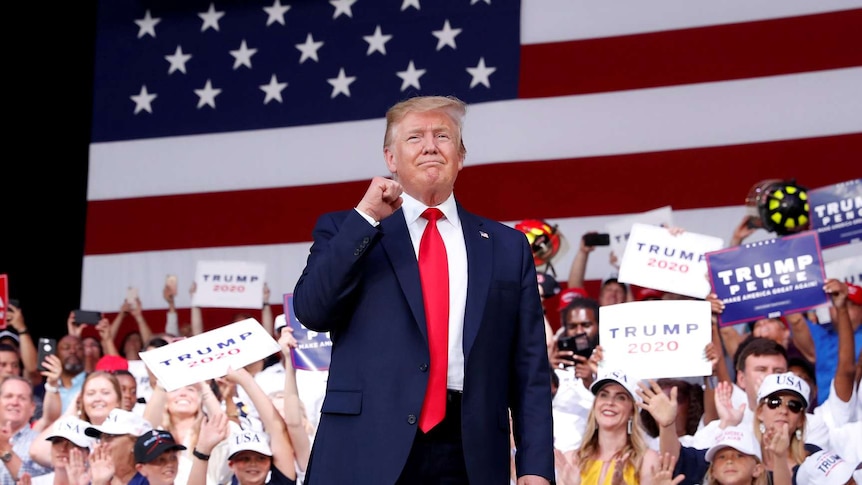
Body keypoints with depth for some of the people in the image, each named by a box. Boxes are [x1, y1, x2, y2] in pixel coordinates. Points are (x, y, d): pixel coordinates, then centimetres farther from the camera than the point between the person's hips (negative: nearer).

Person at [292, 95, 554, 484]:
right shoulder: (345, 231, 11)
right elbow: (311, 312, -5)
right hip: (366, 452, -1)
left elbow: (530, 369, 10)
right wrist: (365, 217, -6)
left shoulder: (508, 247, 14)